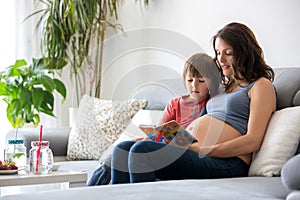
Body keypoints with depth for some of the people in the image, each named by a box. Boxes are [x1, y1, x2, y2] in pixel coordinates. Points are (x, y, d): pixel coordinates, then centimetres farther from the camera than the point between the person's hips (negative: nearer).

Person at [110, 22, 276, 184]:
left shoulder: (261, 85, 3)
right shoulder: (226, 86, 29)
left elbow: (253, 141, -10)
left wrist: (201, 149, -16)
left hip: (227, 161, -9)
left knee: (142, 149, -27)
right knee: (122, 149, -9)